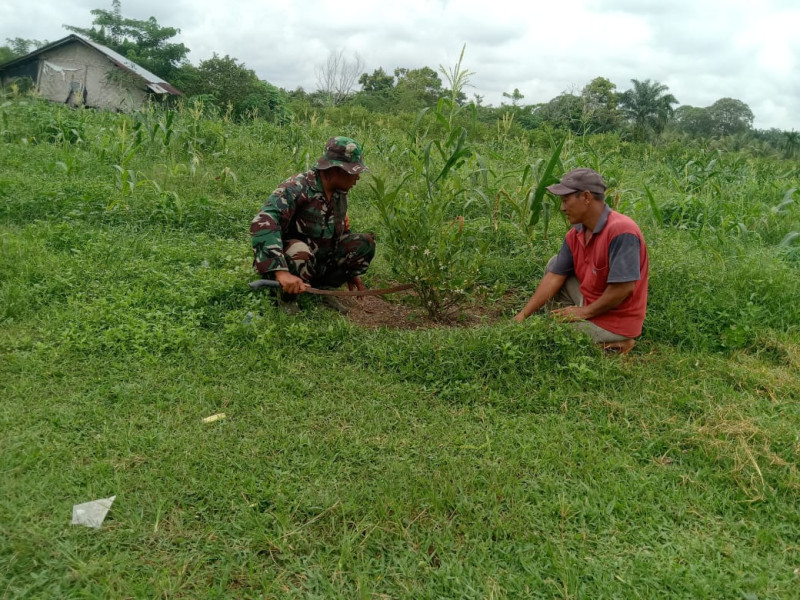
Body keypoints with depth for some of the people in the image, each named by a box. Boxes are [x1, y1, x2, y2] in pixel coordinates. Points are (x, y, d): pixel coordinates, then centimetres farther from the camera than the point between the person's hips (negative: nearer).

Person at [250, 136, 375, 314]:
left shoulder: (340, 192, 1)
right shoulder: (297, 188, -24)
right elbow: (262, 224, -38)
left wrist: (351, 271, 18)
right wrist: (281, 272, -48)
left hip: (322, 258, 7)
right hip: (288, 258, -7)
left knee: (365, 242, -8)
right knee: (300, 252, -40)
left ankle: (325, 288, 3)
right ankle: (287, 295, -9)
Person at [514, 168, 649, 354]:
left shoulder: (621, 231, -26)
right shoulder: (575, 234, -1)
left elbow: (624, 288, -29)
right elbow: (554, 276, 0)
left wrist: (585, 312, -16)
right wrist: (523, 315, -5)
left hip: (615, 320, -8)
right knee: (554, 264, 10)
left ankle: (612, 345, 1)